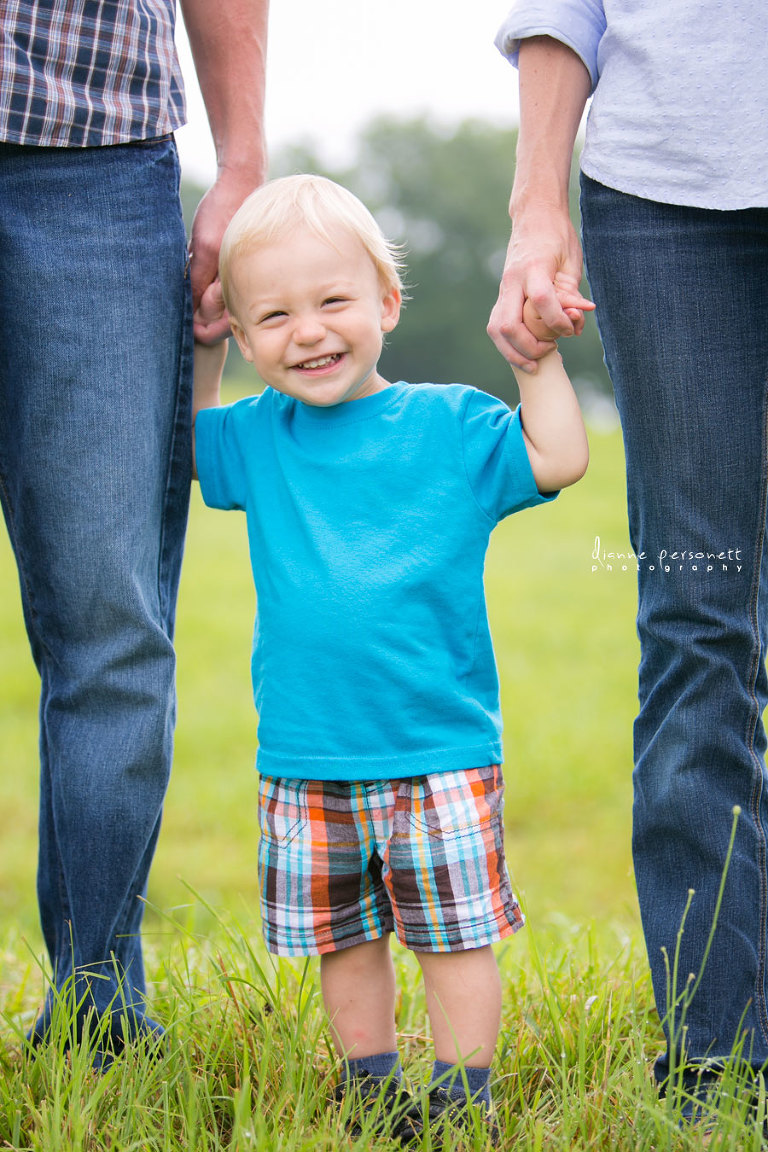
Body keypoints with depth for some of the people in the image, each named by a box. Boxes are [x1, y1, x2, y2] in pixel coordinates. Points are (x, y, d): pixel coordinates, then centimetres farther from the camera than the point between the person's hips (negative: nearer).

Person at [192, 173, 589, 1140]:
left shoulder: (447, 425, -3)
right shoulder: (258, 439, 7)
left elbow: (557, 459, -6)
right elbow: (178, 442, 25)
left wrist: (538, 359, -12)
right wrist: (199, 351, 15)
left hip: (438, 752, -3)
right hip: (303, 761, 3)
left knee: (453, 936, 3)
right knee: (342, 939, 13)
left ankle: (463, 1103, 16)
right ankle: (371, 1094, 27)